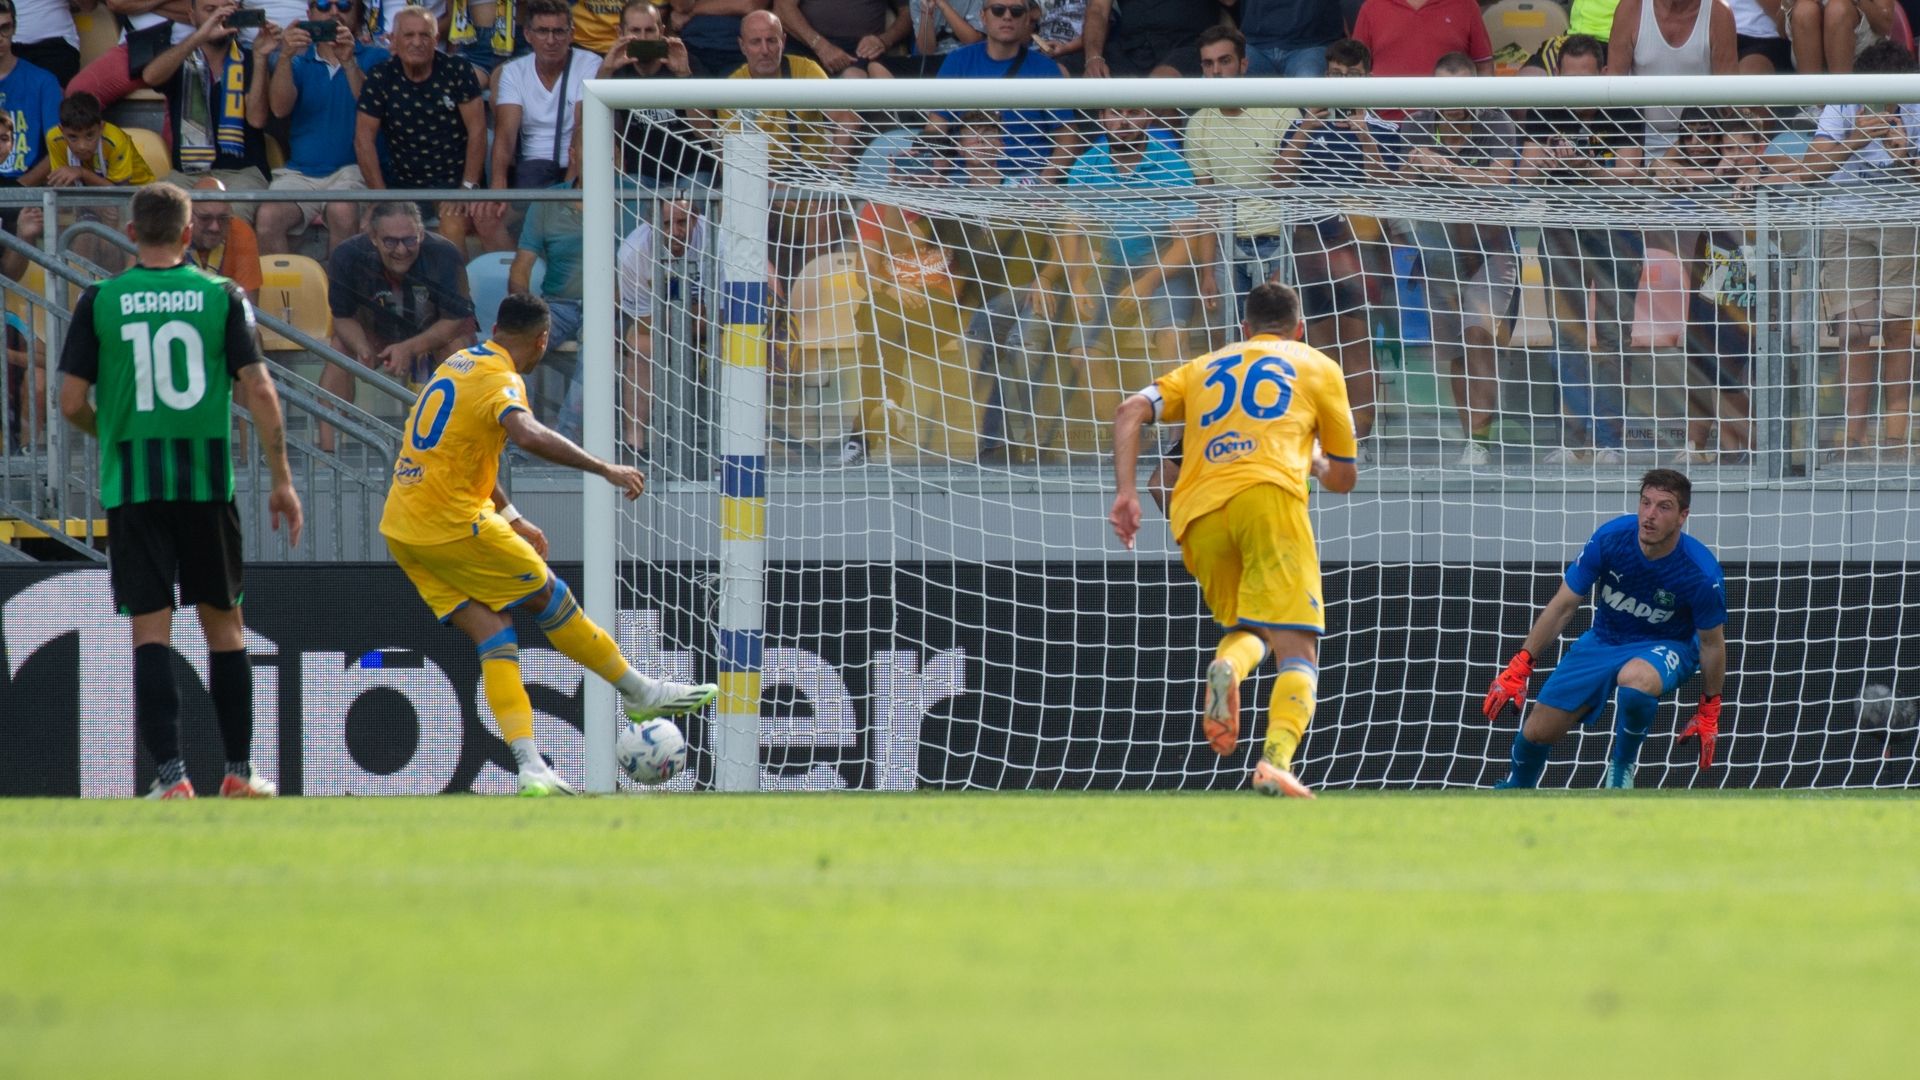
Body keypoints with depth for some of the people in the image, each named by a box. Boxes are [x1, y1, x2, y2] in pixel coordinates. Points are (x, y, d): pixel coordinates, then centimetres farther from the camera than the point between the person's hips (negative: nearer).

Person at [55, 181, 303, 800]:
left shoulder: (100, 301, 0)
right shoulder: (223, 296, 1)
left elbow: (71, 402, -2)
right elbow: (258, 390, -5)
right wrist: (282, 480, 1)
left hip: (131, 486, -1)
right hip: (208, 480, 1)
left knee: (151, 630, -1)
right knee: (224, 624, 12)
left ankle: (171, 776, -11)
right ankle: (239, 772, 16)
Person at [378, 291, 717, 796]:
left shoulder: (459, 365, 17)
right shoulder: (500, 380, -12)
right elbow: (528, 435, -33)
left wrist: (511, 518, 29)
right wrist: (605, 469, -34)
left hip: (403, 529, 8)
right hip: (452, 525, -8)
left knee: (495, 639, 2)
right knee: (550, 598, 7)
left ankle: (530, 768, -9)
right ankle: (640, 693, 19)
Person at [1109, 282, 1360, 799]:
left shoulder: (1205, 367, 30)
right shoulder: (1318, 367, 24)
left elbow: (1130, 413, 14)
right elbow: (1344, 479, 29)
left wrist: (1126, 493, 7)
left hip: (1198, 512, 3)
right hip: (1269, 494, -3)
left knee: (1247, 631, 22)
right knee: (1297, 649, -9)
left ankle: (1226, 667, -14)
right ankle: (1277, 759, -34)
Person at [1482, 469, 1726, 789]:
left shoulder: (1702, 574, -27)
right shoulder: (1609, 538, -21)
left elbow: (1712, 644, -10)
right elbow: (1562, 607, -10)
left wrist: (1708, 712, -4)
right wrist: (1520, 666, -12)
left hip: (1664, 646, -3)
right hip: (1604, 640, 3)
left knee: (1635, 678, -41)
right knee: (1537, 731, -1)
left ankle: (1623, 765, -12)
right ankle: (1516, 790, 36)